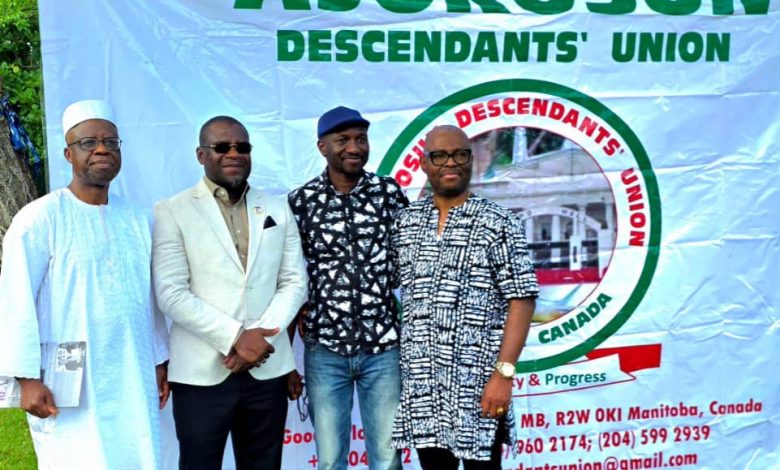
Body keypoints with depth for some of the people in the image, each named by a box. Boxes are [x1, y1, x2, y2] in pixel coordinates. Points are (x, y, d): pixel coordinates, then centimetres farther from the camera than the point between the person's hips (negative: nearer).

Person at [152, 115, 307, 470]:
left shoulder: (278, 210, 11)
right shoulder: (172, 213, -1)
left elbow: (295, 282, 6)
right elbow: (171, 294, -9)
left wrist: (259, 337, -9)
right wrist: (235, 337, -15)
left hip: (267, 369, 3)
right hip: (201, 372, -3)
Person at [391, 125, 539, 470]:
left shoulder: (498, 223, -4)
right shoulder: (406, 222, 9)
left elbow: (521, 300, -9)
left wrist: (503, 372, -15)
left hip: (478, 381, -4)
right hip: (420, 382, 4)